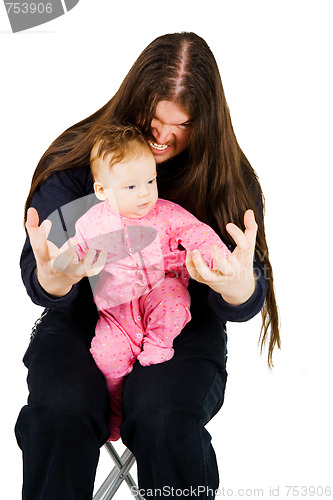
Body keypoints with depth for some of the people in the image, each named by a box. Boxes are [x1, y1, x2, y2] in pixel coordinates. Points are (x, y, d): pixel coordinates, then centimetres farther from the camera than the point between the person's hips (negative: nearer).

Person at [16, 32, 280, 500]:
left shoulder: (230, 178, -4)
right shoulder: (76, 156, -4)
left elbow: (246, 306, -6)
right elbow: (40, 284, -6)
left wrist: (238, 286, -33)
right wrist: (54, 277, -33)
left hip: (184, 329, 0)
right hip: (84, 318, 1)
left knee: (164, 418, -30)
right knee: (59, 412, -28)